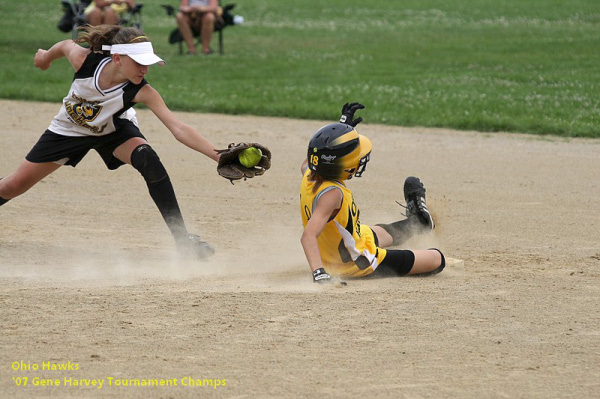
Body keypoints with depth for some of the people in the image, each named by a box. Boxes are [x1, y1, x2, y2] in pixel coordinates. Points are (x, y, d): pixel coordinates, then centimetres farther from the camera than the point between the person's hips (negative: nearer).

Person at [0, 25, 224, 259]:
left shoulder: (142, 92, -37)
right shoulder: (84, 60, -35)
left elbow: (179, 129, -45)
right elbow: (65, 46, -10)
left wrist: (218, 156, -57)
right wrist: (46, 57, 13)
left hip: (113, 131, -1)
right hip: (69, 130, 1)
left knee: (147, 158, -32)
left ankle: (183, 239, -25)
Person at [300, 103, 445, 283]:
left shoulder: (309, 176, -11)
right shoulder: (331, 193, -37)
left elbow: (308, 162, 15)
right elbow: (309, 236, -46)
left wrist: (342, 126, 14)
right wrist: (319, 274, -59)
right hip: (360, 265, -9)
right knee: (437, 259, 5)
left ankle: (415, 223, 63)